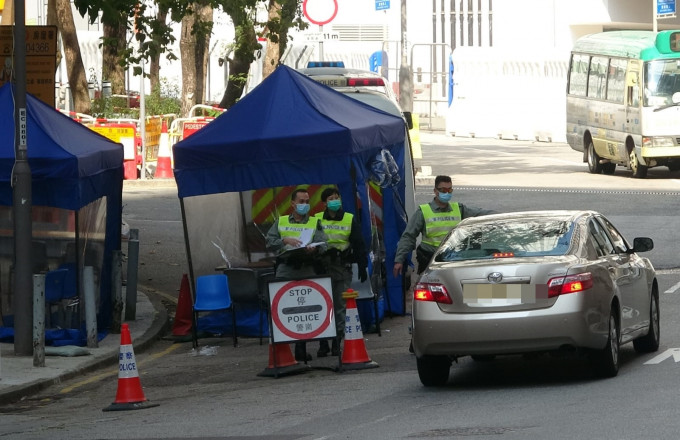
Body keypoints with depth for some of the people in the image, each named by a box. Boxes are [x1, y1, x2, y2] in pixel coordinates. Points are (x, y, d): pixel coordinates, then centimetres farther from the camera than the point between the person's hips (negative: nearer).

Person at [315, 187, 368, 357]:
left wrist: (362, 267, 3)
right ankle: (323, 344, 0)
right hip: (322, 266, 0)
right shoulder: (317, 220, 6)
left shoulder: (350, 220, 7)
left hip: (343, 268, 0)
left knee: (340, 307, 0)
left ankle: (337, 343, 5)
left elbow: (359, 245, 9)